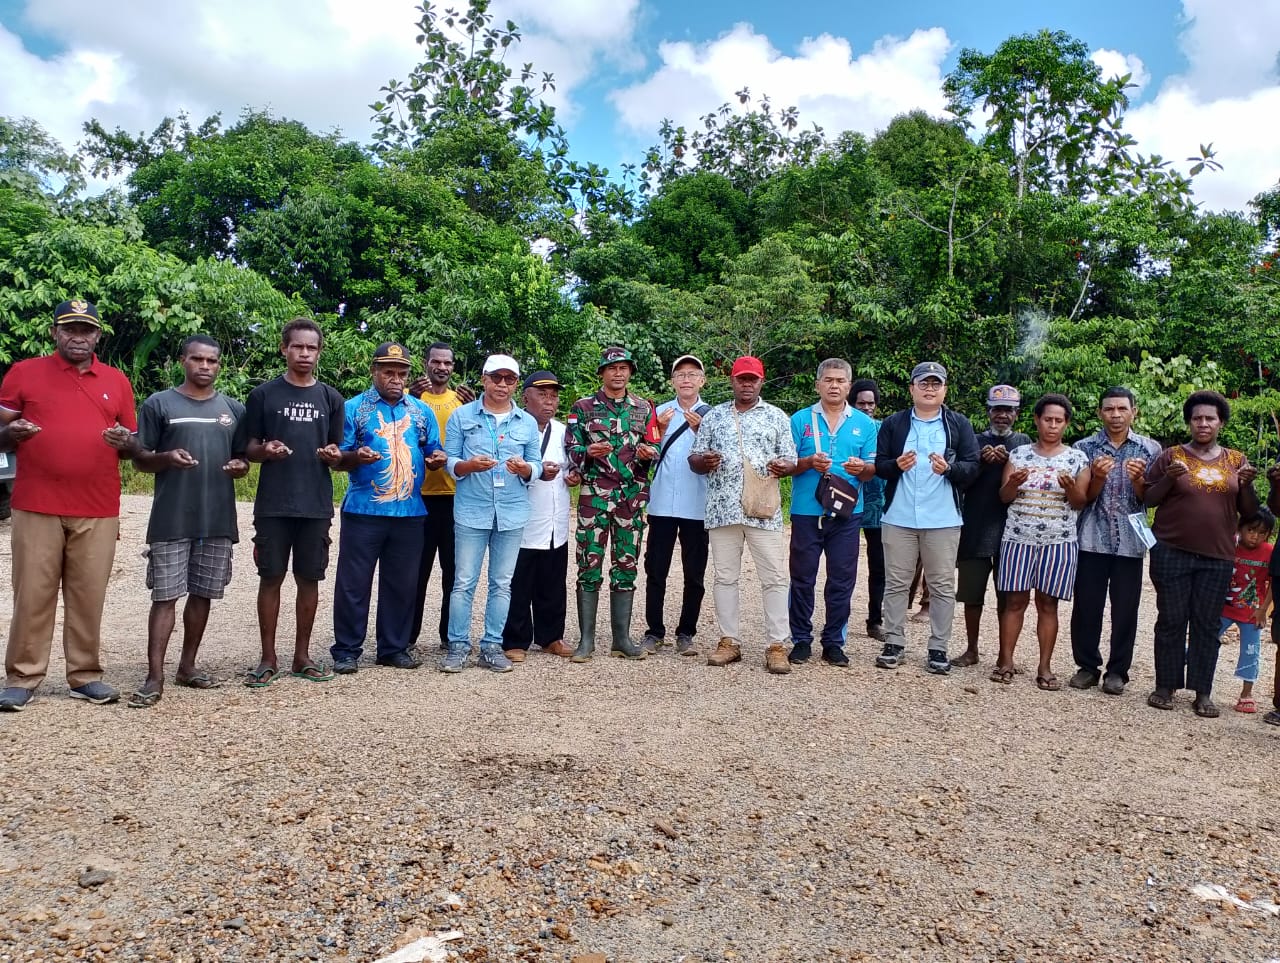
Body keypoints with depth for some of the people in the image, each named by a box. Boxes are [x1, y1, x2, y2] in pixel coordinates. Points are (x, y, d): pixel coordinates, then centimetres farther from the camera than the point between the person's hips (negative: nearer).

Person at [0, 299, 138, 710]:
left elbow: (133, 445, 16)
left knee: (89, 596, 4)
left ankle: (85, 675, 13)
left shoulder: (117, 381, 12)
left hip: (99, 511, 1)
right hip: (36, 507, -1)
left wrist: (125, 442, -7)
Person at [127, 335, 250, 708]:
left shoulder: (234, 409, 12)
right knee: (165, 596, -3)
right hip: (171, 520, -3)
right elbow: (139, 458, 2)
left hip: (219, 520, 4)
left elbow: (245, 457, 18)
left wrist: (242, 466, -6)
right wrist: (167, 458, -18)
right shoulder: (159, 404, 2)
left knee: (202, 594, 10)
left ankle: (188, 666, 22)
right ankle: (154, 677, 0)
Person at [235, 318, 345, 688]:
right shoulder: (263, 395, 3)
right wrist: (265, 450, -17)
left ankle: (302, 656, 19)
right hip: (273, 505, -2)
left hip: (316, 505, 2)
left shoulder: (331, 398, 9)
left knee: (309, 579, 7)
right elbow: (248, 449, 5)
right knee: (271, 578, 3)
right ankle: (268, 659, 14)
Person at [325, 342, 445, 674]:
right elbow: (339, 459, 1)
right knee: (353, 583, 1)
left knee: (402, 584, 8)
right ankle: (346, 650, 12)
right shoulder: (353, 408, 4)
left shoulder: (421, 411, 13)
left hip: (410, 512, 3)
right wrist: (356, 456, -20)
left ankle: (394, 648, 20)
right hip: (363, 510, -3)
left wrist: (437, 459, -8)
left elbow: (433, 453, 14)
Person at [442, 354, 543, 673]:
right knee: (464, 582, 0)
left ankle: (492, 646, 15)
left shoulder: (528, 423, 9)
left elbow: (536, 465, 7)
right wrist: (468, 465, -21)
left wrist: (525, 469, -16)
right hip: (471, 511, -2)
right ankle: (458, 646, 9)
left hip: (512, 513, 2)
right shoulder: (461, 416, 3)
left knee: (502, 583, 7)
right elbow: (449, 461, 0)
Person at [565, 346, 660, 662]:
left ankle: (622, 638, 15)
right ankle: (586, 639, 7)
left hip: (632, 496, 2)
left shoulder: (644, 408, 11)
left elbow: (655, 450, 12)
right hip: (594, 495, -2)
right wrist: (589, 452, -17)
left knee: (626, 567, 6)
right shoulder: (583, 407, 5)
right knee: (590, 565, -2)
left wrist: (647, 453, -11)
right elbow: (571, 451, 3)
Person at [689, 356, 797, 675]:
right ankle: (729, 641, 16)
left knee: (774, 578, -3)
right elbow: (694, 460, 12)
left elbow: (791, 461, 9)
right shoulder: (714, 416, 12)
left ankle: (776, 645, 4)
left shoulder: (776, 417, 10)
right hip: (723, 509, 1)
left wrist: (783, 466, -14)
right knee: (725, 576, 6)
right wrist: (704, 461, -11)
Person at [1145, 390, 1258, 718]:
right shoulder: (1172, 456, 2)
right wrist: (1169, 479, -15)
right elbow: (1148, 500, 1)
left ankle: (1203, 693, 9)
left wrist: (1246, 485, -8)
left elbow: (1249, 512, 10)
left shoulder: (1236, 460, 9)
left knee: (1207, 624, 4)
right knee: (1171, 620, 2)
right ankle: (1165, 686, 10)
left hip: (1217, 557, 2)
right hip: (1172, 553, -2)